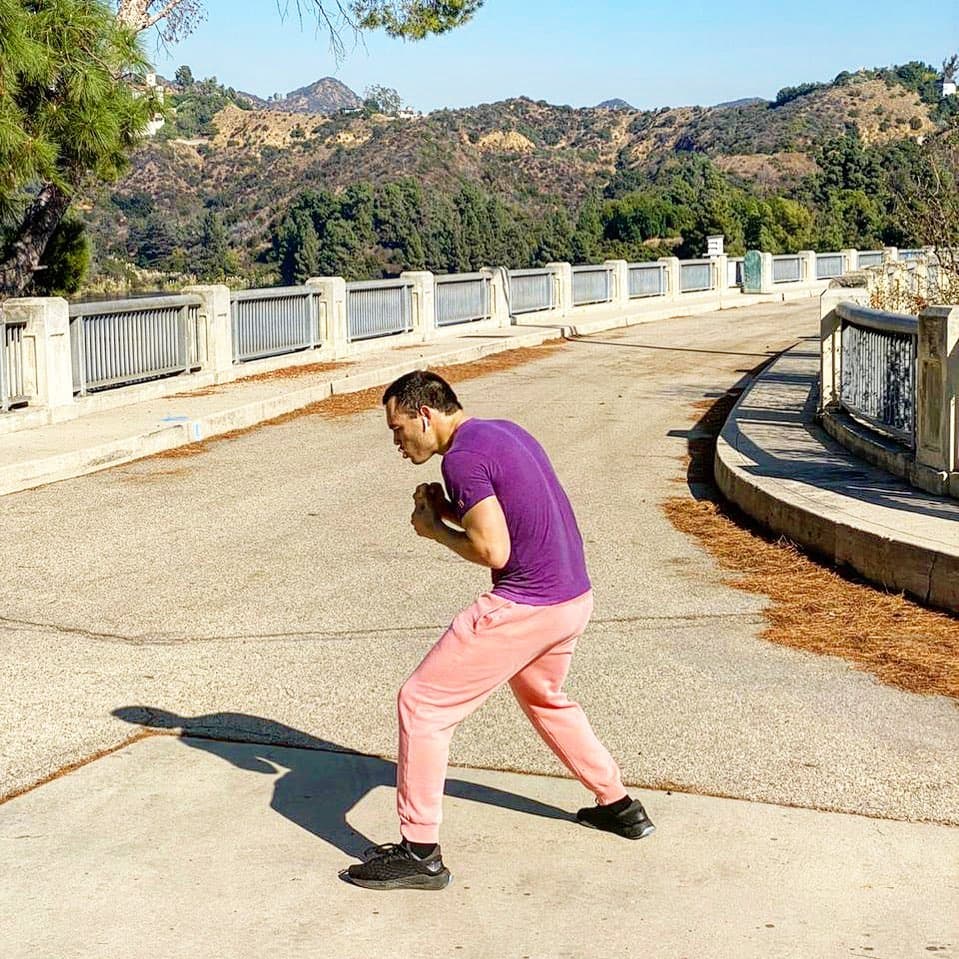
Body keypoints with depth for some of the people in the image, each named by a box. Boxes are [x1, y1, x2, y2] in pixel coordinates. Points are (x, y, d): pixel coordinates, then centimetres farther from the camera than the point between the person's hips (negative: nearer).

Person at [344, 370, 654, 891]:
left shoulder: (461, 457, -15)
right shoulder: (505, 431, 14)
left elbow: (494, 551, -21)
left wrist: (436, 529, -5)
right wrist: (450, 509, 8)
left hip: (522, 608, -10)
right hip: (575, 597, 10)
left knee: (421, 704, -1)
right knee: (543, 697, 34)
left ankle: (420, 853, 2)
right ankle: (619, 805, 41)